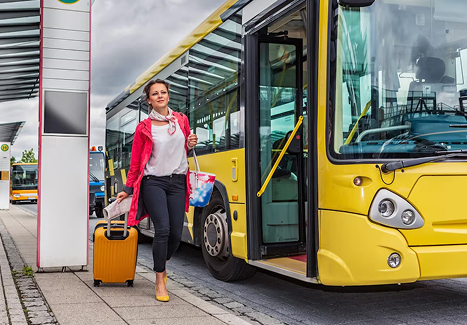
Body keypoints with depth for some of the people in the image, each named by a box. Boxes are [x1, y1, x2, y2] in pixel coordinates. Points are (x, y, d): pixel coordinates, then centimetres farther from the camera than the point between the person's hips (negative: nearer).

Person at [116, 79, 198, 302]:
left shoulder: (182, 120, 10)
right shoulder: (144, 128, 1)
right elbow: (135, 162, 6)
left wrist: (191, 145, 0)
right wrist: (127, 189, 7)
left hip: (177, 182, 3)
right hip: (153, 182, -3)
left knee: (176, 233, 1)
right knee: (162, 229, -14)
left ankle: (162, 264, 32)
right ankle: (160, 281, -1)